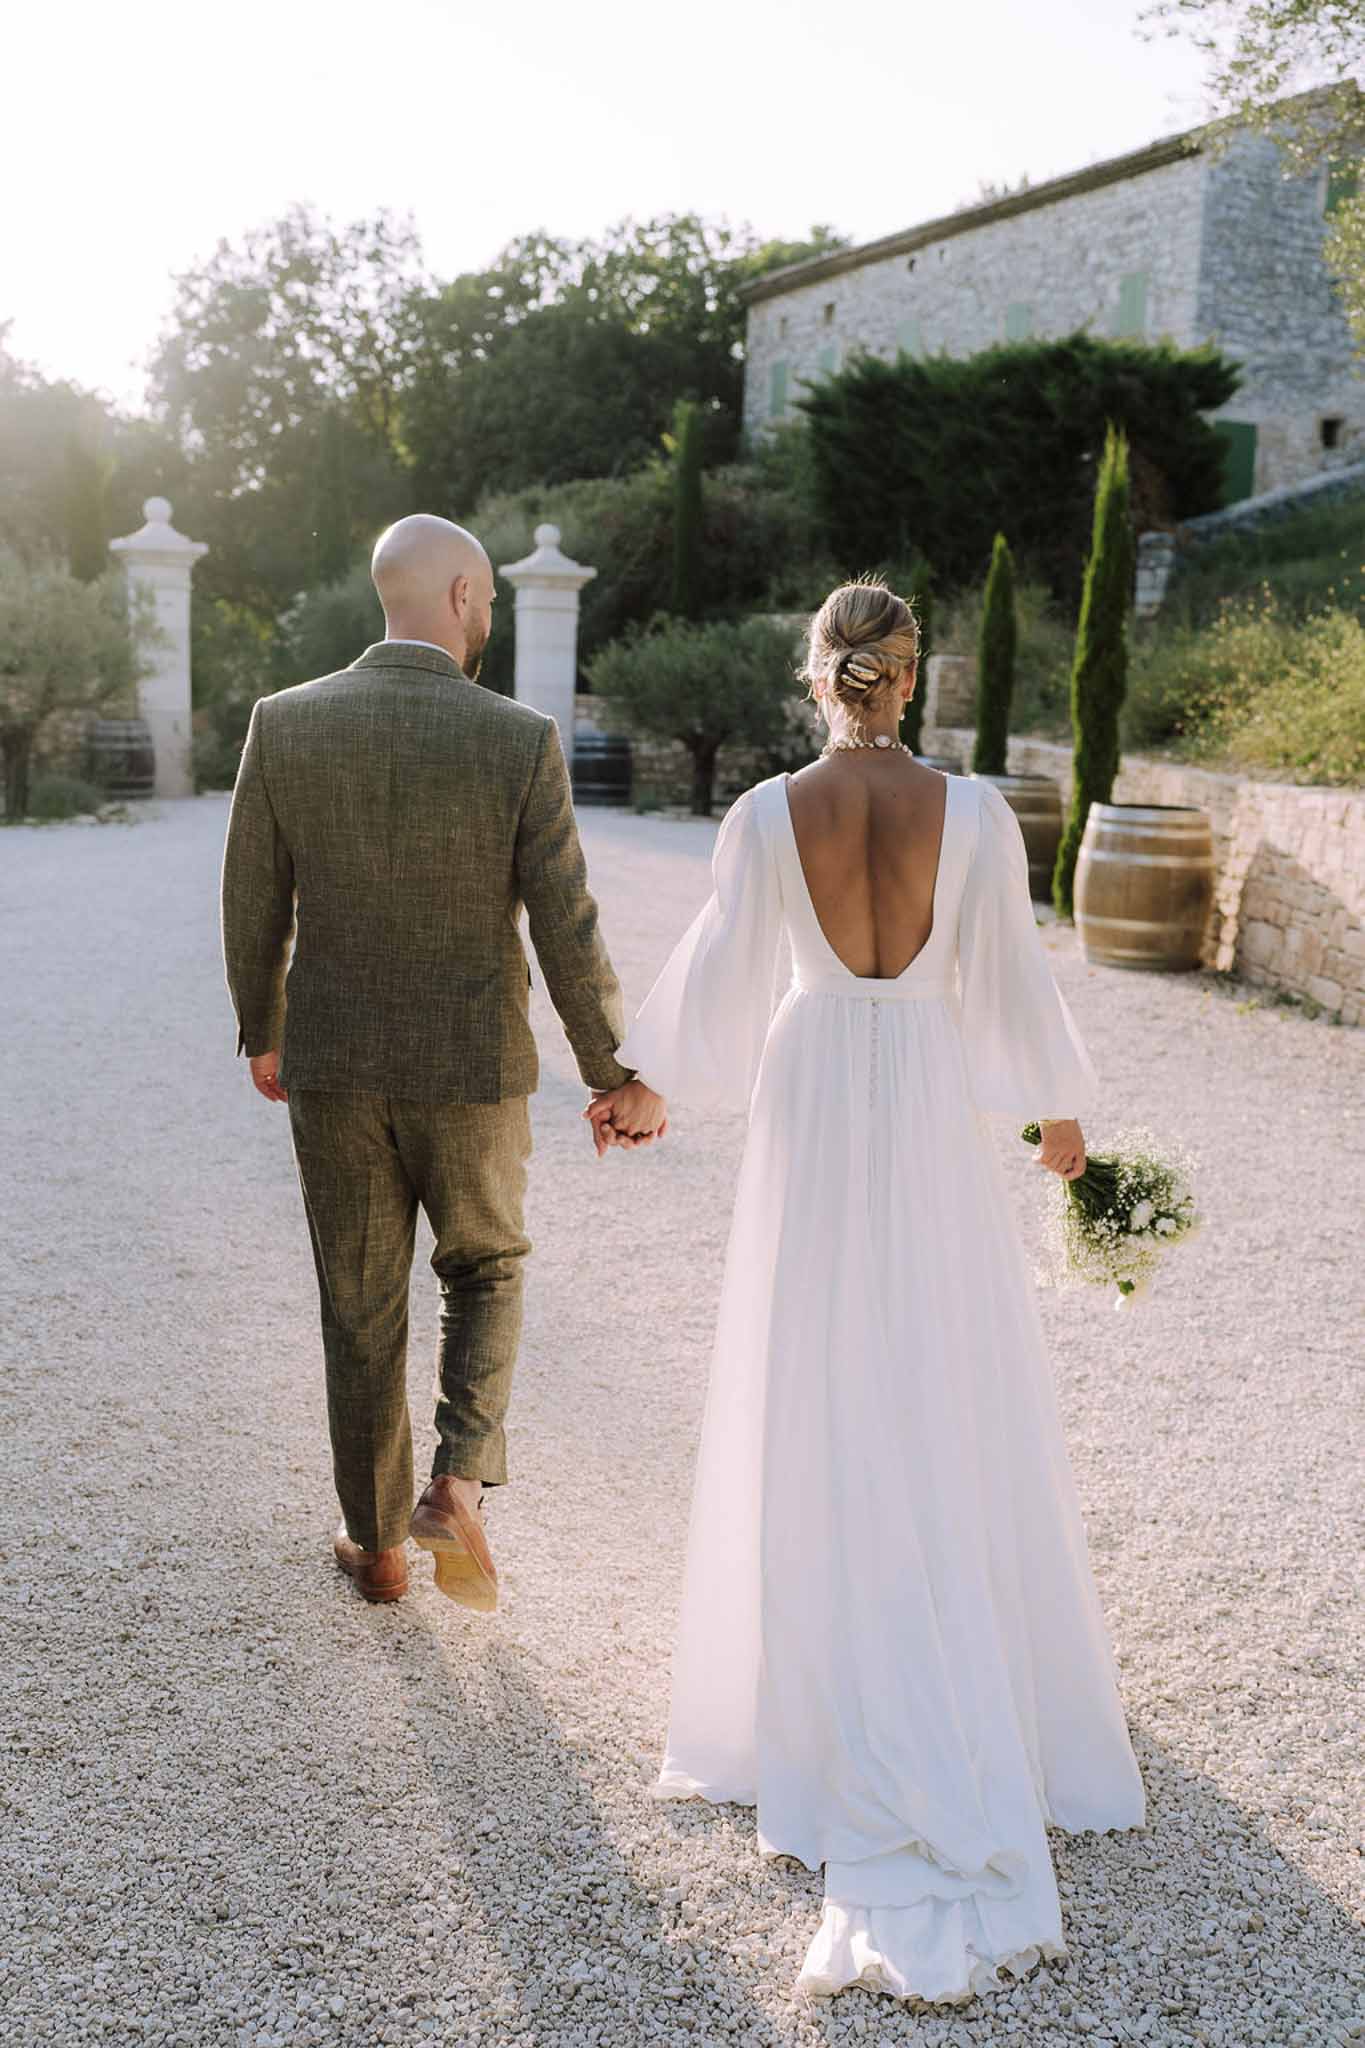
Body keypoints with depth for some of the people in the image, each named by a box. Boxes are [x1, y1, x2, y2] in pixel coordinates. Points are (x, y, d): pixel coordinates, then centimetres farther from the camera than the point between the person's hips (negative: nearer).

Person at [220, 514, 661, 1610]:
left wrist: (261, 1033, 17)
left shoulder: (284, 723, -8)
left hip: (332, 1066, 2)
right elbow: (569, 937, -13)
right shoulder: (521, 741, -15)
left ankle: (379, 1542, 28)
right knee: (485, 1272, 23)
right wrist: (614, 1077, 0)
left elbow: (253, 908, -1)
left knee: (362, 1306, 16)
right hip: (471, 1069, -1)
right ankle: (458, 1487, 5)